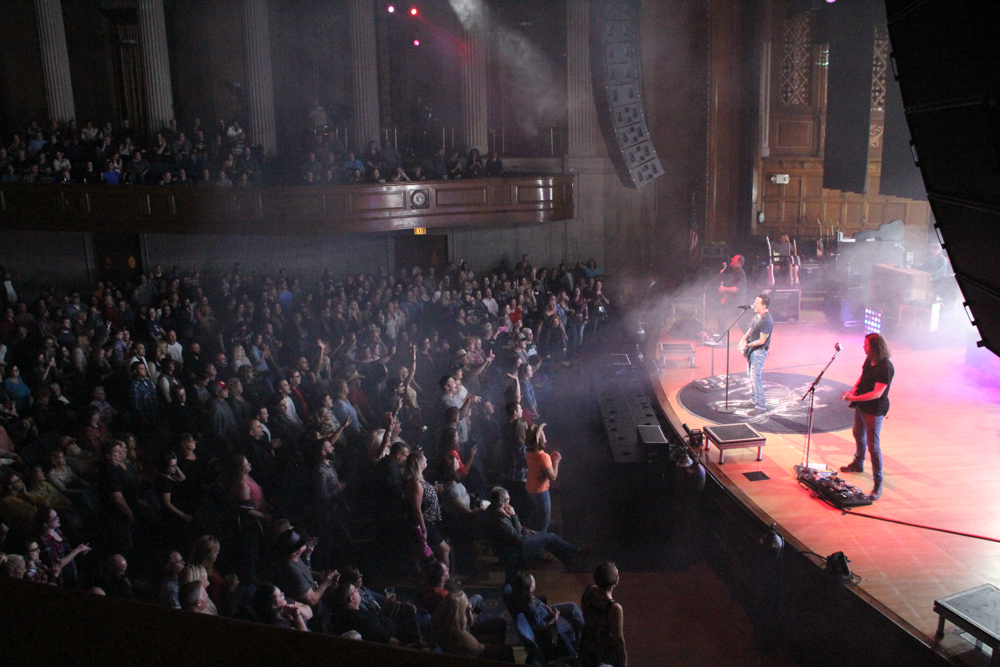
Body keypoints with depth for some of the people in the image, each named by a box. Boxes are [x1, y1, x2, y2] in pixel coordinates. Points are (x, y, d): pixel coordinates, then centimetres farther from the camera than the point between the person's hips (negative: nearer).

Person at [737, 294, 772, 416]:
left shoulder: (767, 321, -23)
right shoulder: (757, 316, 5)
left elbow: (761, 341, -22)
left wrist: (748, 345, -15)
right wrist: (744, 339, 4)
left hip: (759, 352, -10)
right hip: (751, 350, 10)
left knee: (755, 378, -10)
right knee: (752, 377, 18)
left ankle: (761, 407, -4)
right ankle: (753, 401, 32)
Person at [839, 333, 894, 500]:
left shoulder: (886, 367, -26)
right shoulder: (869, 360, 0)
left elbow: (877, 393, -28)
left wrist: (854, 398, -29)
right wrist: (852, 390, -1)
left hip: (874, 410, -9)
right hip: (861, 405, 9)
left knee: (873, 446, -7)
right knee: (859, 435, 27)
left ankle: (878, 484, 0)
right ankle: (858, 464, 50)